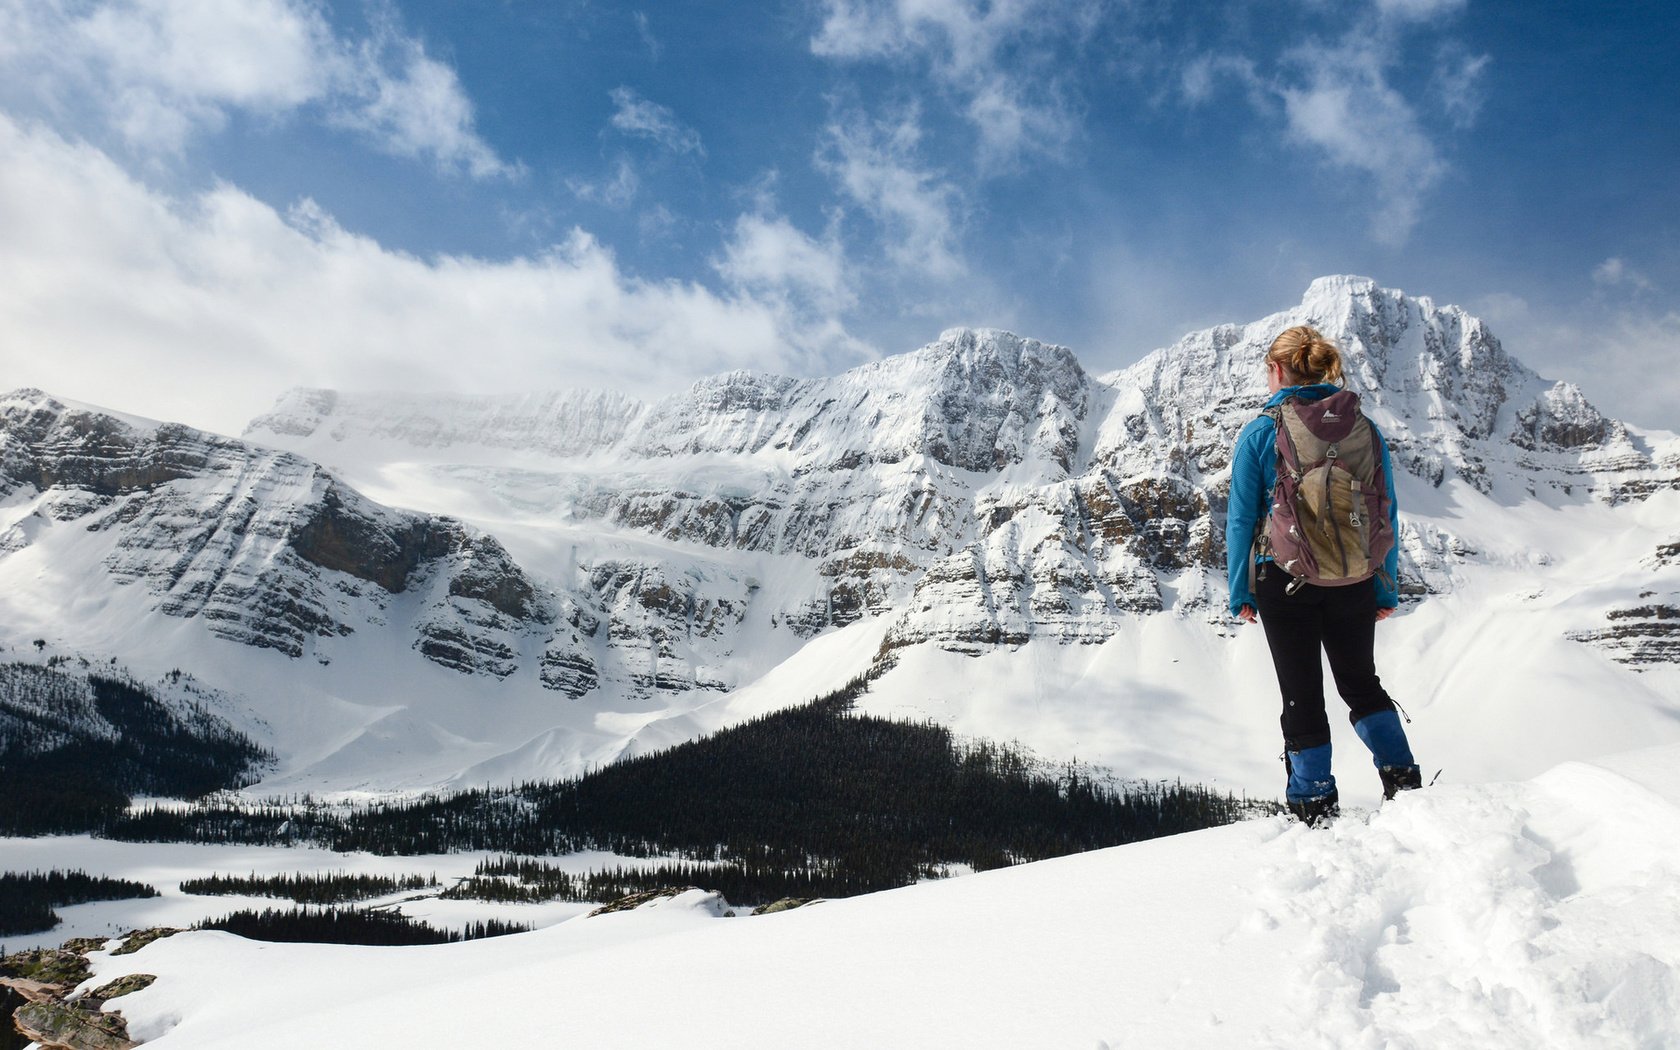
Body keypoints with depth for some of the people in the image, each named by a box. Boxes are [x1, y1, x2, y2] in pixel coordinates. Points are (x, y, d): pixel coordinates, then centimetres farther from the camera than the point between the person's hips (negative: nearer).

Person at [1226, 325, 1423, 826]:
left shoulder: (1260, 433, -7)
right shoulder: (1365, 428, 1)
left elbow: (1241, 520, -5)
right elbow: (1386, 516, 4)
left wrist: (1240, 592, 3)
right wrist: (1386, 590, 12)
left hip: (1284, 582, -2)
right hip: (1353, 582, 3)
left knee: (1302, 693, 8)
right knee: (1361, 681, 22)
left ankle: (1314, 805, 14)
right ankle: (1402, 778, 12)